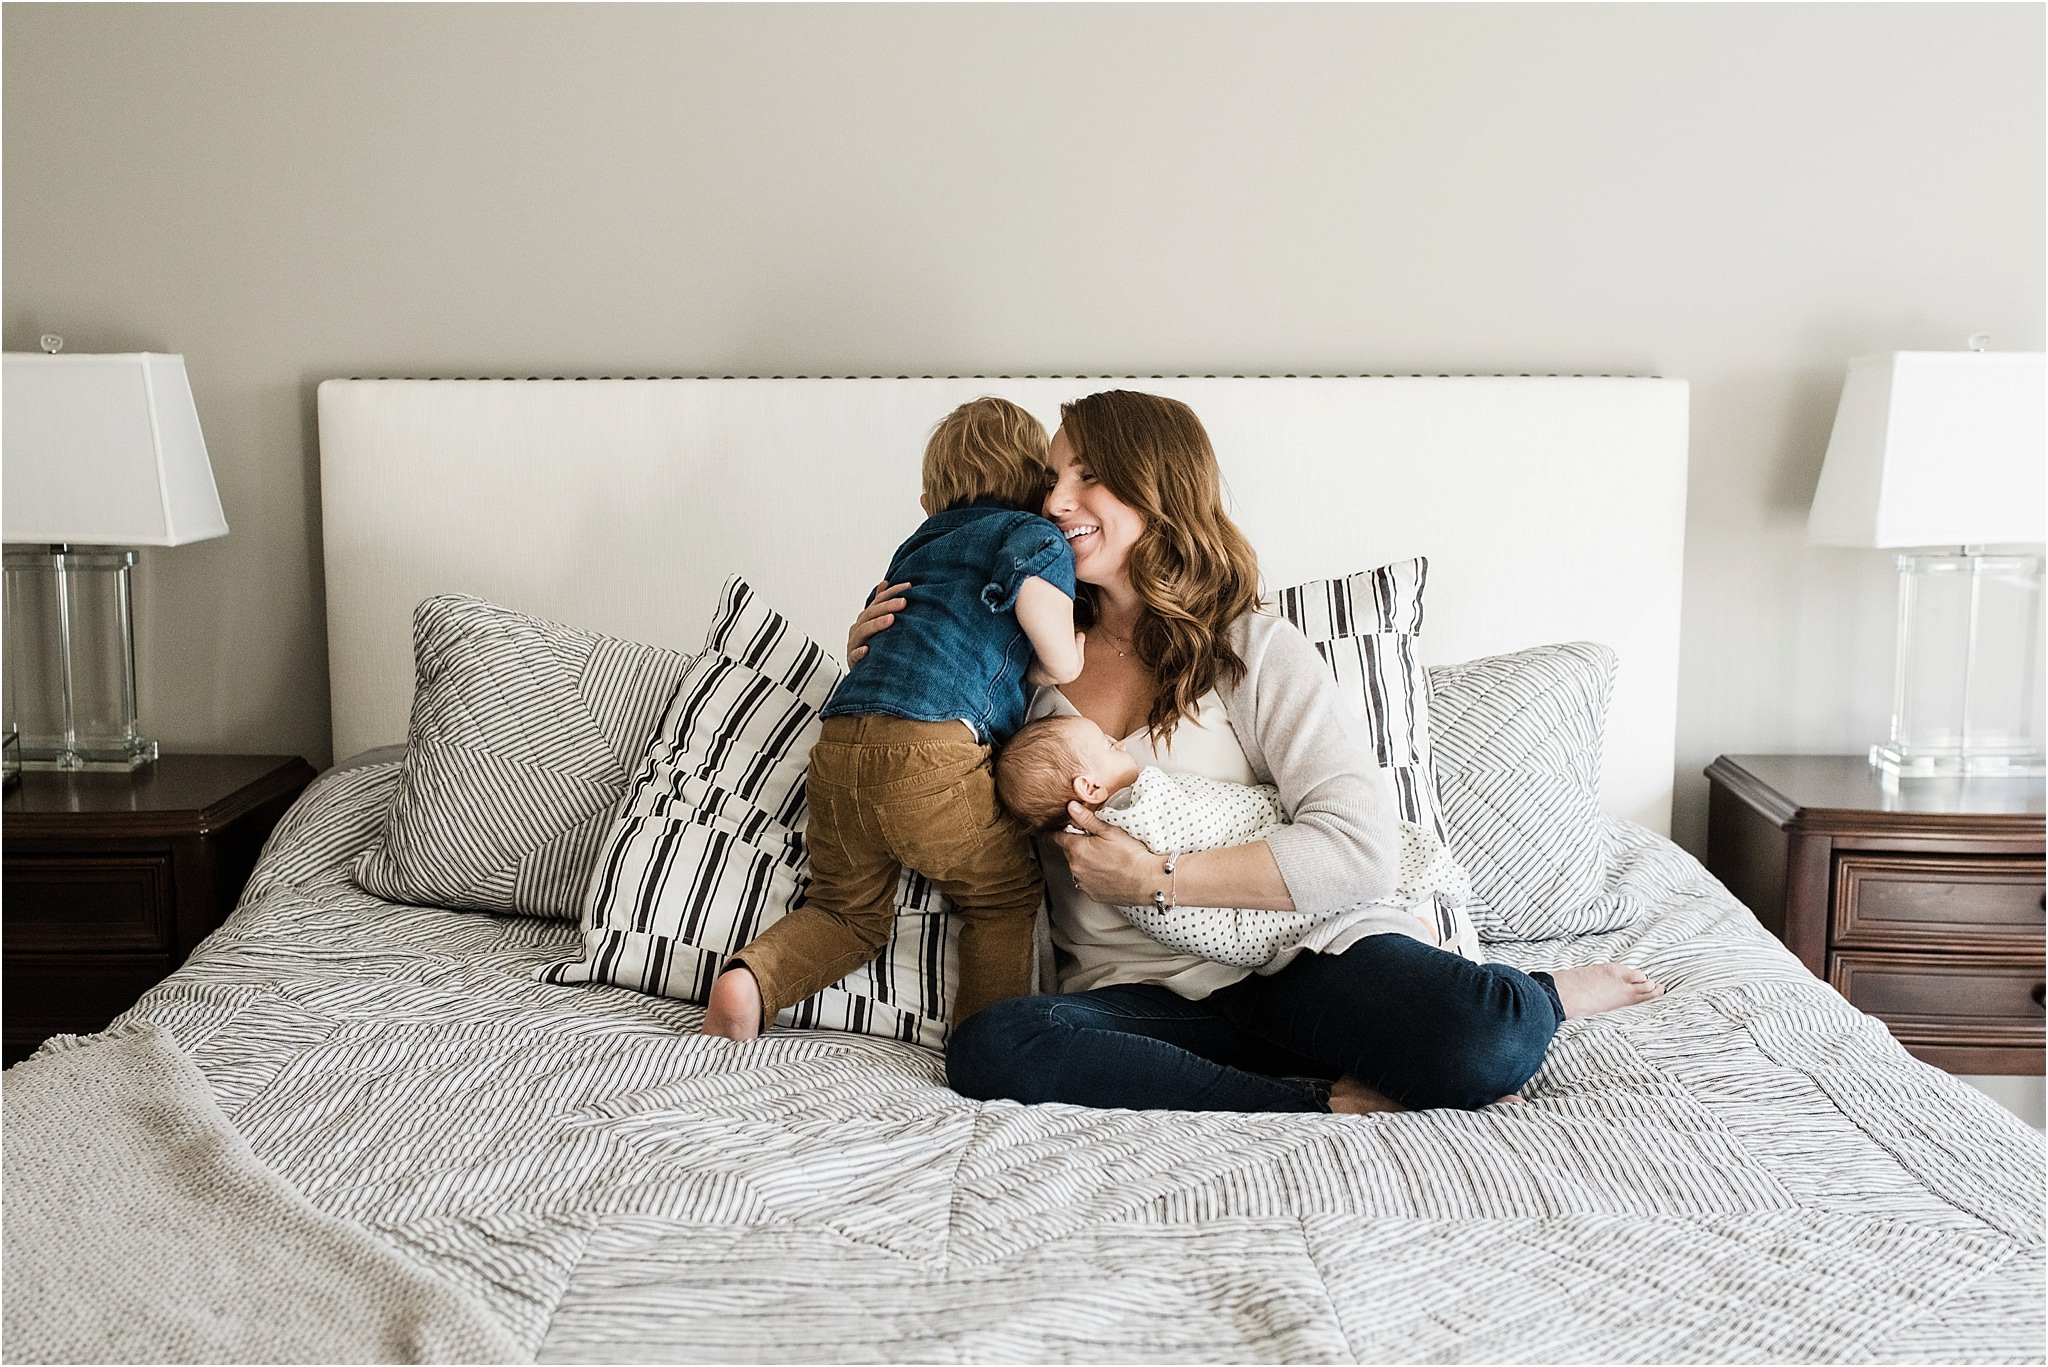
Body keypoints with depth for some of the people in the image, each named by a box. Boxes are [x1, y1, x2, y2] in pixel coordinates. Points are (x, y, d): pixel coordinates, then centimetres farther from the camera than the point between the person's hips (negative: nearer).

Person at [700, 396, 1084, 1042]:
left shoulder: (919, 543, 29)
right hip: (931, 748, -6)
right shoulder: (1035, 535, 9)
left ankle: (749, 978, 0)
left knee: (849, 910, 22)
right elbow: (1060, 663, -7)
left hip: (837, 745, 6)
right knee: (1004, 898, 15)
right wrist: (1074, 647, 16)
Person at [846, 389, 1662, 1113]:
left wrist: (1156, 879, -14)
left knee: (1488, 1044, -33)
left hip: (1301, 958, -3)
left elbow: (1360, 852, -10)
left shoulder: (1256, 649, 2)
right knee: (987, 1048, -31)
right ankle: (1331, 1103, -22)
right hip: (1144, 996, 4)